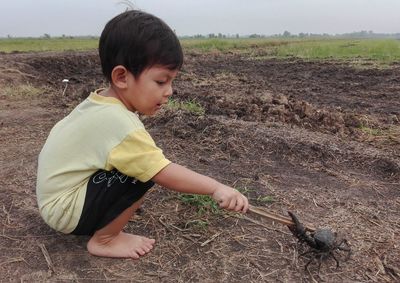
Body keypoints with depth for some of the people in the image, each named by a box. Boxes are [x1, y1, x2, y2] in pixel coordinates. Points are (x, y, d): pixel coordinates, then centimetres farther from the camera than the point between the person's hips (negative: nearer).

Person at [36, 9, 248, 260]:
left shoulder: (102, 102, -3)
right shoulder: (118, 122, -30)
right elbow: (163, 172, -30)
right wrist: (216, 188, -26)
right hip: (66, 210, -9)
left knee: (141, 164, 7)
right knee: (143, 173, -24)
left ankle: (100, 226, 11)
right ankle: (104, 240, -6)